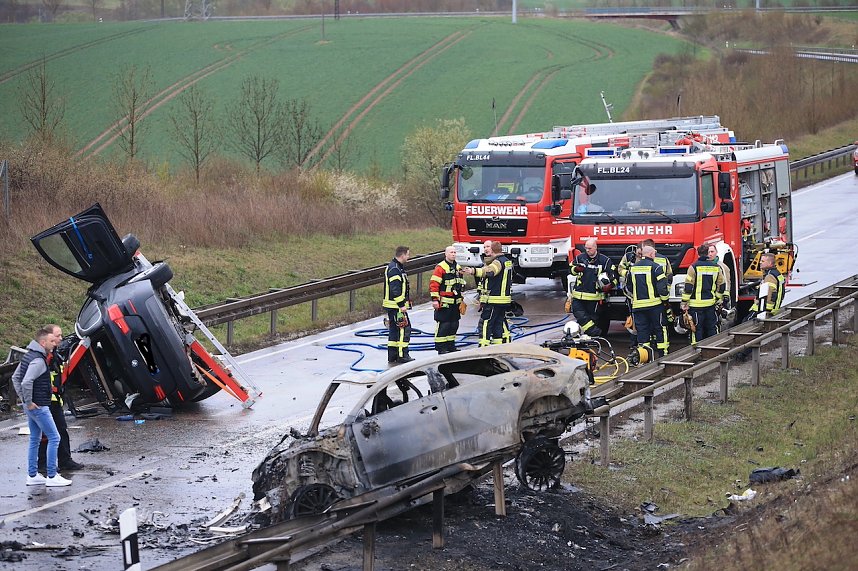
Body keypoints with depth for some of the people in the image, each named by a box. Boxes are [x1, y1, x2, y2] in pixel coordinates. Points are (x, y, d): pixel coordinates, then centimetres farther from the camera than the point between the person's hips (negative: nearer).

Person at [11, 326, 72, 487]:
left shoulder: (29, 356, 12)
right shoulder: (38, 360, -20)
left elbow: (15, 378, 18)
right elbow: (26, 382, -31)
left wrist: (23, 398, 15)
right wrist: (28, 402, -20)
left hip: (32, 406, 10)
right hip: (38, 406, -10)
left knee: (35, 440, 16)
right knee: (54, 438, -4)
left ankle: (32, 475, 20)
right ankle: (52, 476, -3)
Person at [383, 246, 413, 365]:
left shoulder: (395, 267, 17)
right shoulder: (394, 269, -18)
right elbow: (395, 289, -24)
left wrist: (403, 303, 24)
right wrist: (401, 305, -23)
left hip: (394, 306, 11)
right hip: (396, 306, -11)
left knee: (394, 330, 13)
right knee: (404, 329, -8)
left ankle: (392, 356, 17)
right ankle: (402, 355, -7)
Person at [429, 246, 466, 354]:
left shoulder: (458, 268, 15)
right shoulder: (440, 268, -10)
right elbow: (433, 284, -14)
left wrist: (461, 298, 24)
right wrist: (435, 299, -19)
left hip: (455, 303, 8)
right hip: (444, 303, -8)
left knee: (454, 324, 11)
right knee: (443, 325, -7)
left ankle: (451, 345, 22)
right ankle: (440, 348, -3)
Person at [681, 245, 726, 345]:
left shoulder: (694, 267, -9)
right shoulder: (716, 267, 4)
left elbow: (688, 287, -10)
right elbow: (721, 286, 12)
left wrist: (684, 302, -3)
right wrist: (718, 299, 24)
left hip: (696, 304, -4)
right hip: (711, 303, 4)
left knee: (697, 329, 0)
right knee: (712, 328, 12)